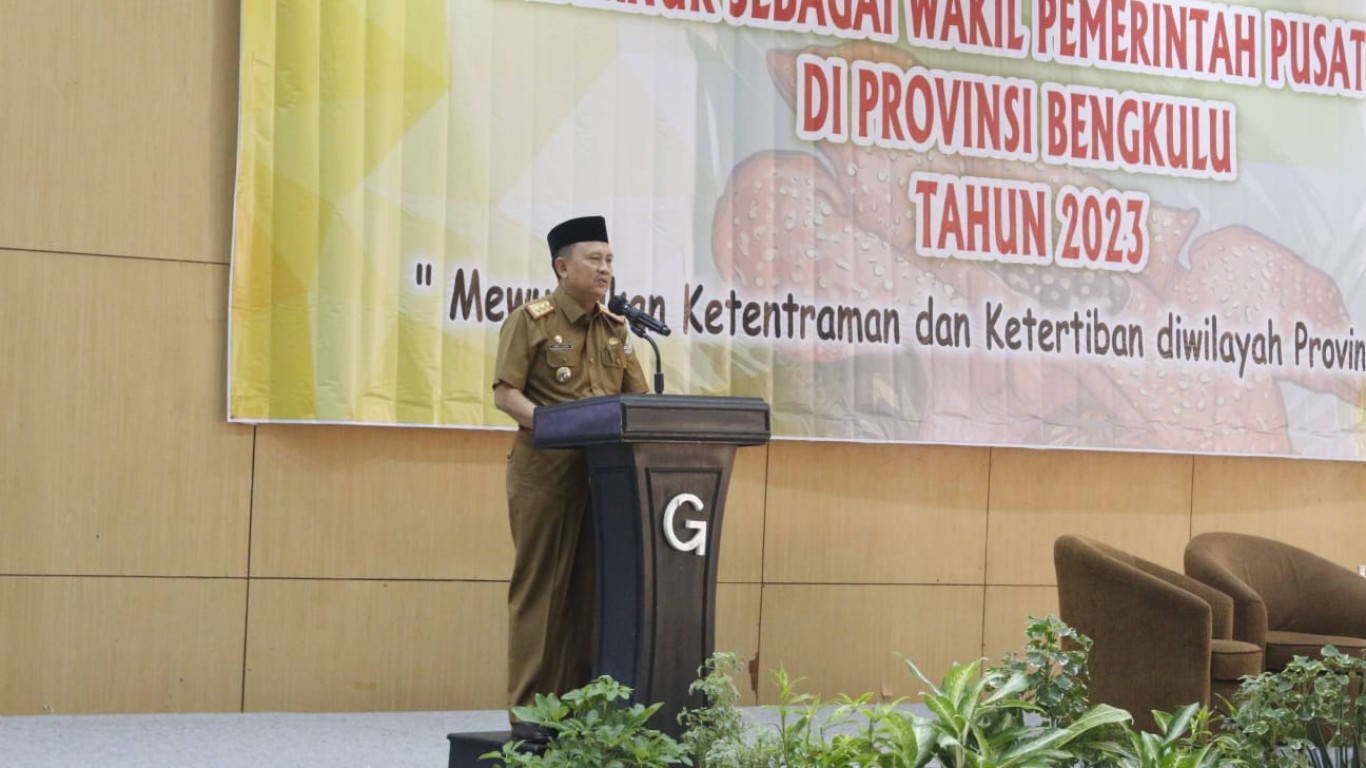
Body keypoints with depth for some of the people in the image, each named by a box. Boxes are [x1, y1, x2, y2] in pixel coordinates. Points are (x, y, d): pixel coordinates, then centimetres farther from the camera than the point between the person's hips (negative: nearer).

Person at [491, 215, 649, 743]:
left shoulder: (615, 329, 17)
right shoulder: (531, 320, -1)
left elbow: (637, 397, 16)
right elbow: (505, 392, -7)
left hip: (605, 471, 6)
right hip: (546, 470, -5)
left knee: (590, 588, 4)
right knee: (541, 586, -4)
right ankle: (529, 709, -2)